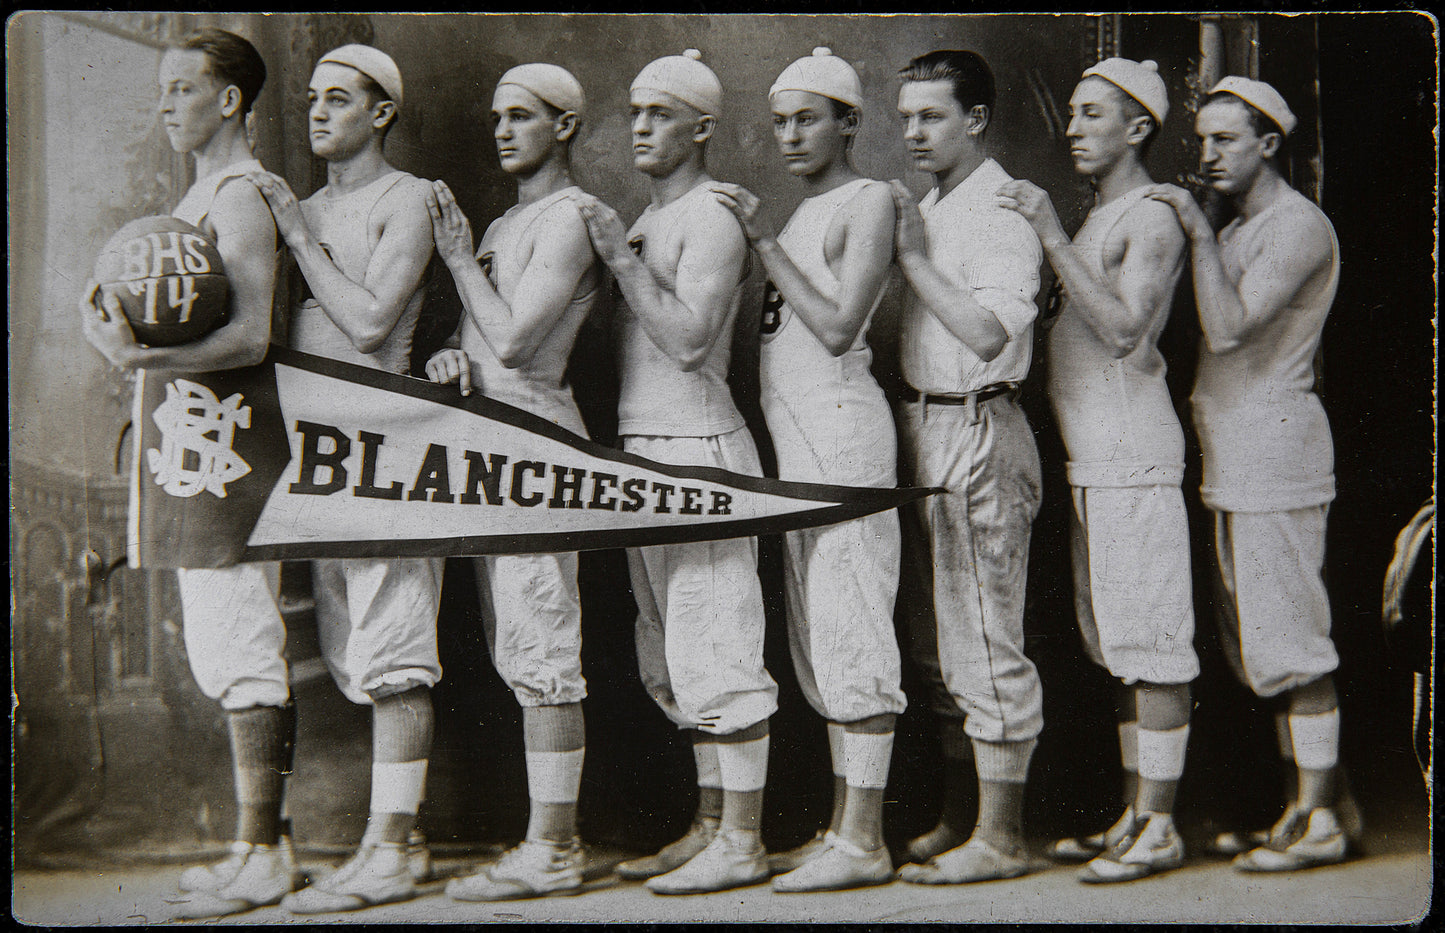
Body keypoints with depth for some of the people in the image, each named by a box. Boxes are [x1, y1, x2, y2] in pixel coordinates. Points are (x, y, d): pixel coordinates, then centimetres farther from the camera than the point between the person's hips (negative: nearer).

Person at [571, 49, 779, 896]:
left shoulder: (711, 221, -9)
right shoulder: (645, 223, 19)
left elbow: (689, 340, -20)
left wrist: (621, 257, -17)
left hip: (699, 451, -10)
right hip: (645, 451, 10)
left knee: (713, 650, -8)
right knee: (675, 658, 12)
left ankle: (741, 842, -3)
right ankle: (711, 826, 20)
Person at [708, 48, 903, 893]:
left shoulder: (869, 201, -5)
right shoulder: (805, 213, 21)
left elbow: (838, 327, -14)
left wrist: (766, 240, -12)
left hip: (842, 426, -9)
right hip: (797, 435, 9)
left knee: (851, 630, -9)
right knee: (821, 638, 9)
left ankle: (864, 843, -7)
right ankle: (842, 827, 15)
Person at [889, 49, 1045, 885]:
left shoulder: (1003, 211, -10)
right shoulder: (926, 211, 17)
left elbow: (988, 333, -23)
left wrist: (916, 257, -18)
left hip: (978, 438, -9)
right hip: (926, 436, 10)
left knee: (985, 645, -5)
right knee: (940, 647, 13)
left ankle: (1001, 838, 3)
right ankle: (959, 821, 23)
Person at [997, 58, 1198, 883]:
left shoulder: (1153, 217, -7)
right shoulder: (1097, 220, 20)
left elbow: (1124, 330, -20)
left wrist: (1053, 238, -20)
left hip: (1135, 451, -9)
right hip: (1092, 455, 9)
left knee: (1150, 642, -6)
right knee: (1119, 646, 11)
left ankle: (1159, 829, -2)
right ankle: (1134, 815, 17)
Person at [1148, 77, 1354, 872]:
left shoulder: (1299, 226, -10)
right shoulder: (1235, 231, 19)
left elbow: (1230, 326, -22)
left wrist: (1198, 232, -18)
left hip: (1276, 441, -10)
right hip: (1232, 453, 10)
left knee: (1291, 641, -8)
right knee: (1258, 643, 11)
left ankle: (1320, 821, -3)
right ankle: (1307, 799, 19)